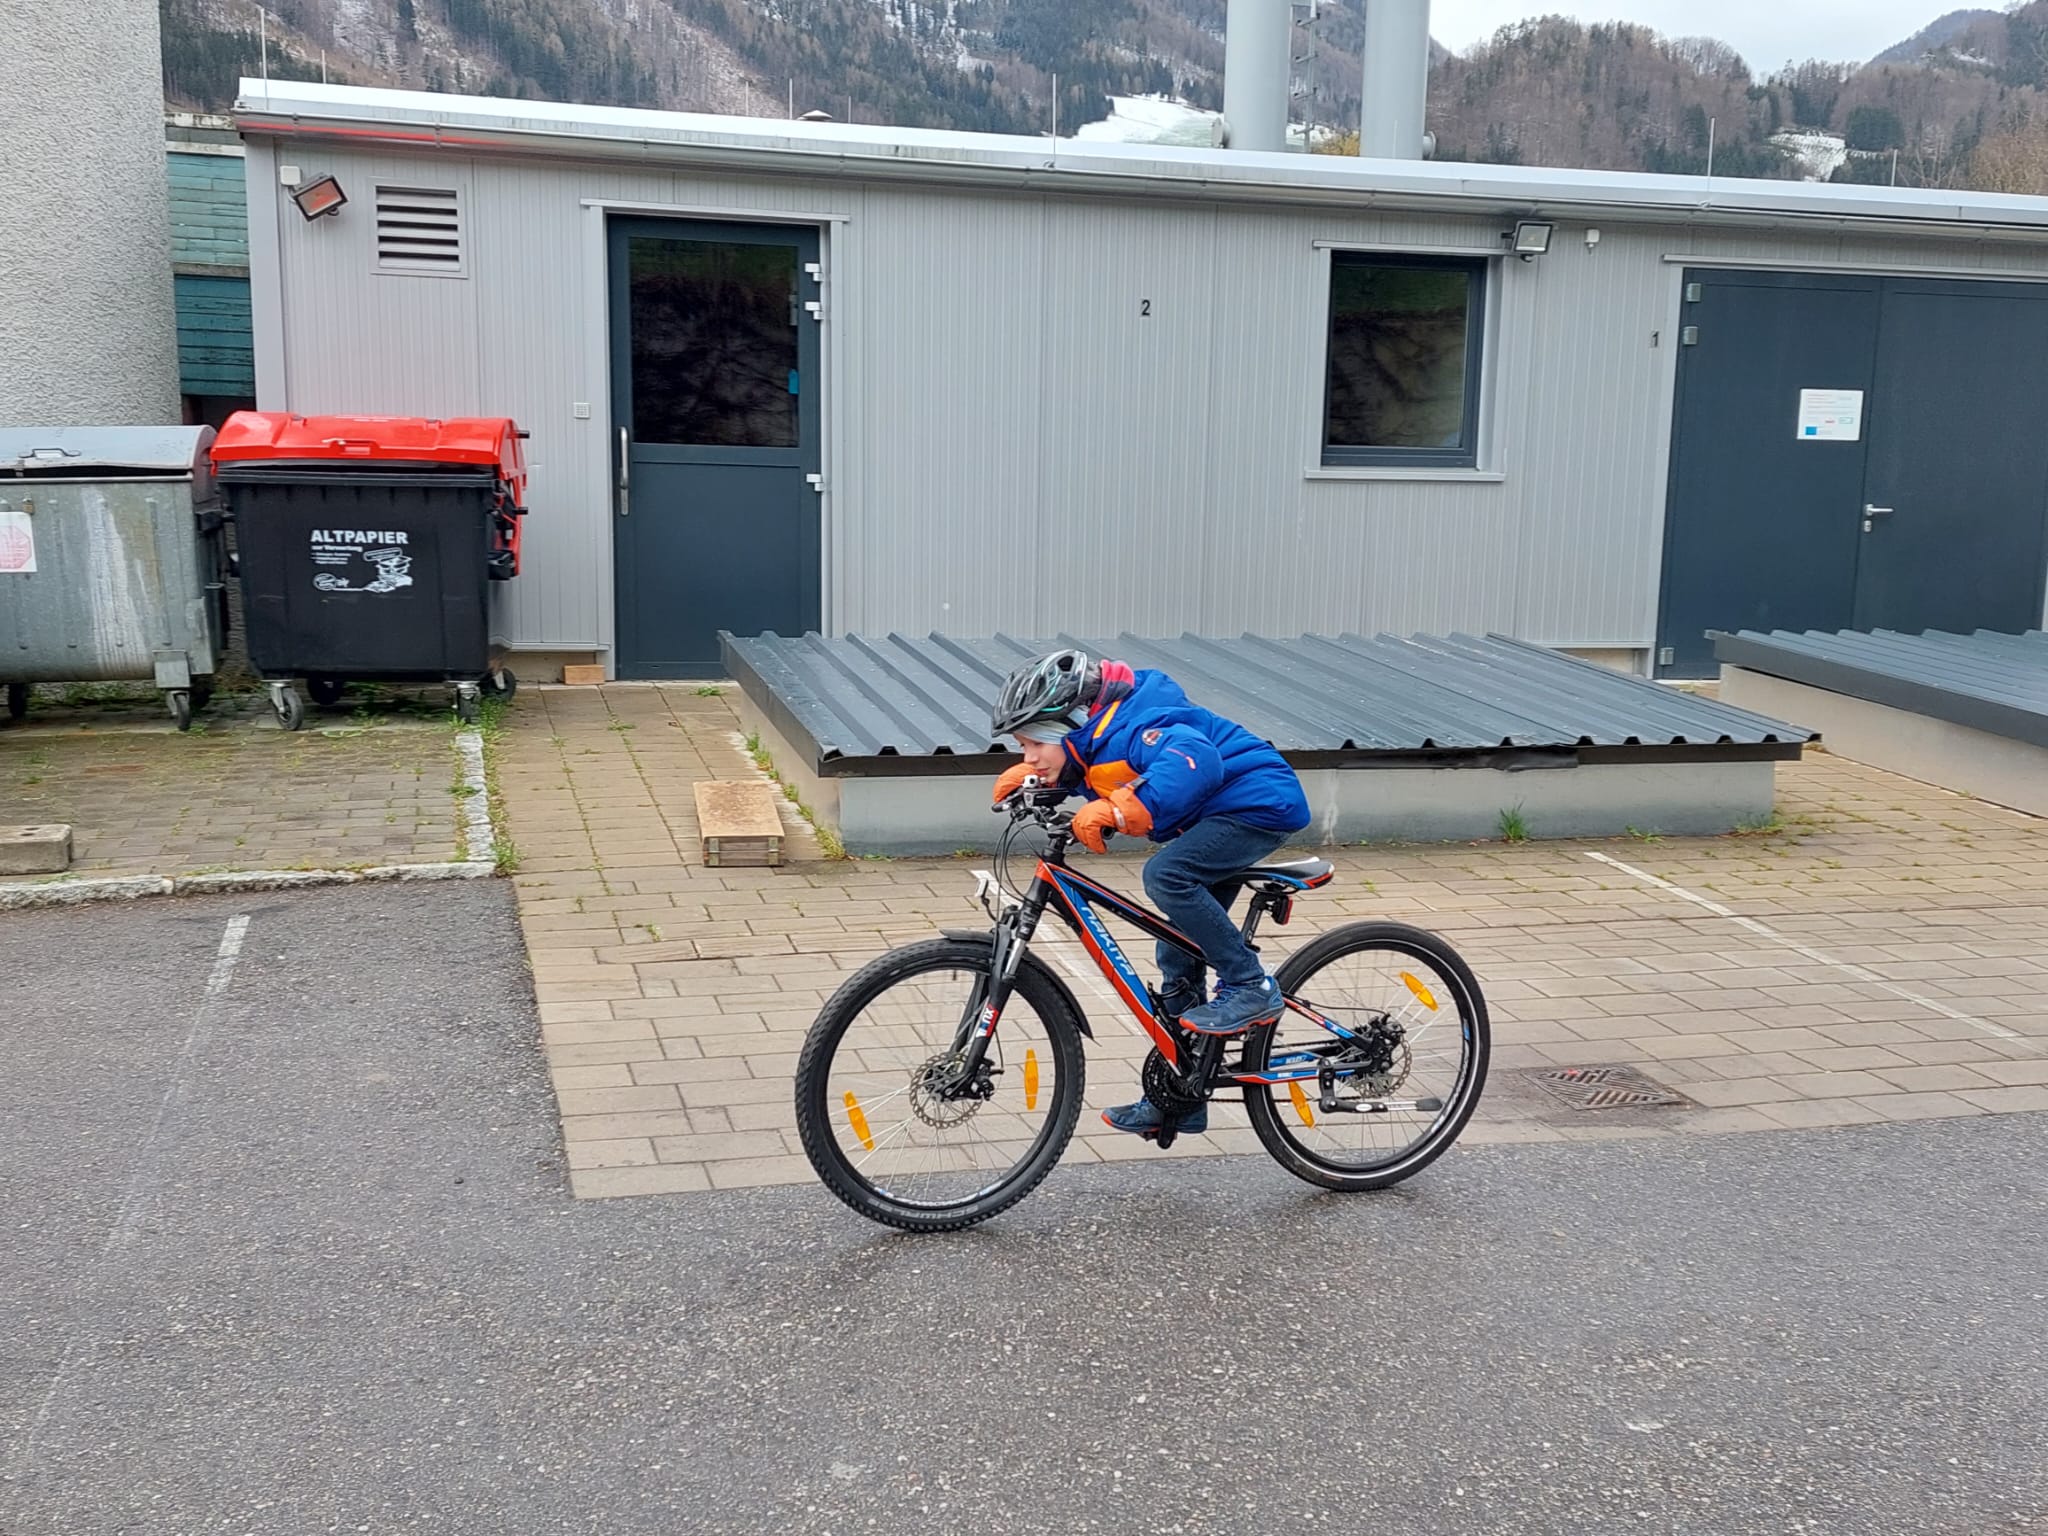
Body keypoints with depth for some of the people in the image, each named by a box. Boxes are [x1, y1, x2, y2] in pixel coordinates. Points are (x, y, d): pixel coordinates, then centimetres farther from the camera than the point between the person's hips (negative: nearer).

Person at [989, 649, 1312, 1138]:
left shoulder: (1127, 729, -28)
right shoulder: (1092, 742, 1)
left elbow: (1195, 762, -44)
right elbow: (1075, 772, 22)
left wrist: (1114, 811, -52)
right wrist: (1029, 777, 0)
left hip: (1261, 803, -11)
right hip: (1219, 819, 11)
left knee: (1165, 875, -32)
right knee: (1179, 963, 10)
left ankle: (1250, 987, -16)